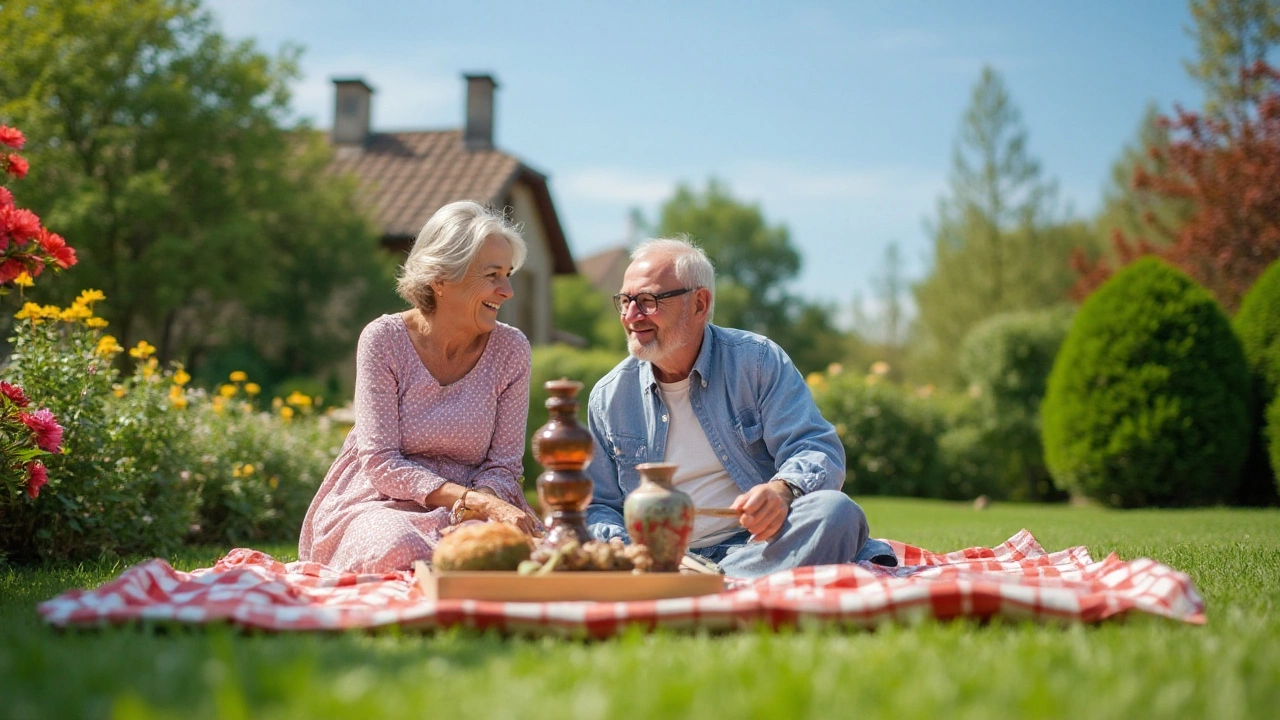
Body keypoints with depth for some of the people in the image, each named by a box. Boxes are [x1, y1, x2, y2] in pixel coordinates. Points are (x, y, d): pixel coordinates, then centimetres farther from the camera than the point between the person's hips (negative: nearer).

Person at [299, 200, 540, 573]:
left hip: (469, 517, 2)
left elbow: (503, 466, 1)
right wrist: (472, 498, -24)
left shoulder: (510, 350, -1)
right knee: (401, 550, -37)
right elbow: (380, 462, -11)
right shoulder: (384, 340, -8)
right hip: (383, 504, -2)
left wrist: (482, 502, -24)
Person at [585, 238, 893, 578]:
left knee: (835, 512, -33)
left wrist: (783, 491, -28)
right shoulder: (608, 398, 10)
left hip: (761, 542, -1)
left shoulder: (757, 361, 3)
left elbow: (818, 451, -4)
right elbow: (598, 507, 15)